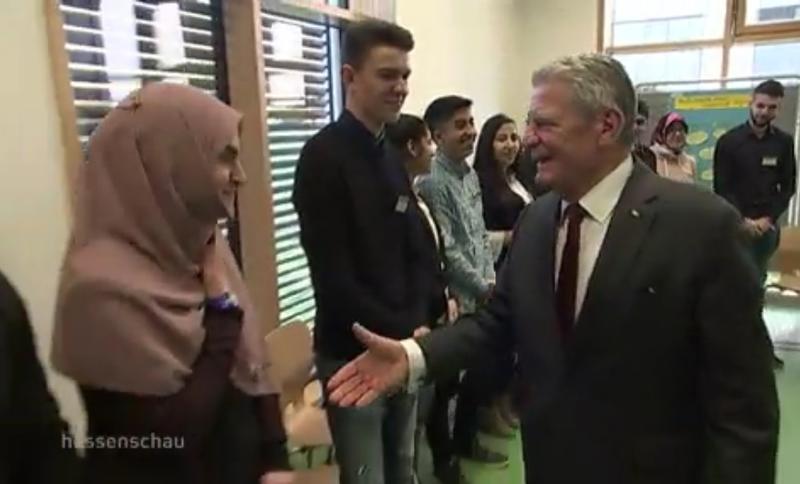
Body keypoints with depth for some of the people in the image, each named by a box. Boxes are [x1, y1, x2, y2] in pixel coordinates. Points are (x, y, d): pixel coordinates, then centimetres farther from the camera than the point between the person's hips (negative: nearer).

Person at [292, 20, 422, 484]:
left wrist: (418, 327, -6)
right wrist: (402, 332, -13)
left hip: (404, 348, 7)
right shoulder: (324, 156, -13)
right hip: (354, 354, -7)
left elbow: (418, 253, 9)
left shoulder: (394, 157, 9)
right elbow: (333, 276, -18)